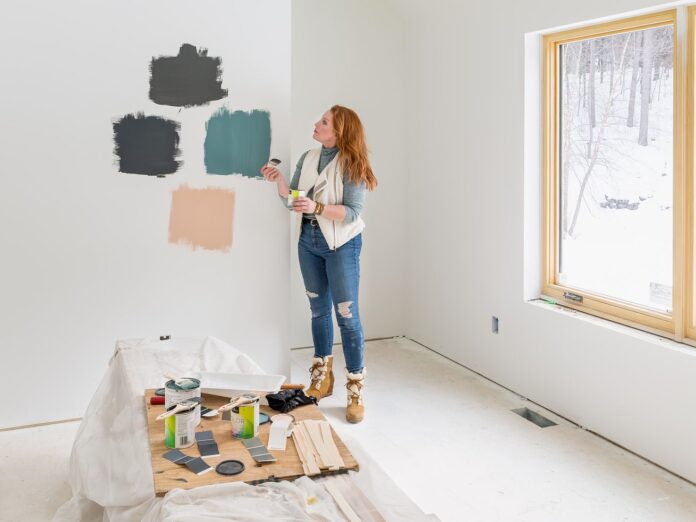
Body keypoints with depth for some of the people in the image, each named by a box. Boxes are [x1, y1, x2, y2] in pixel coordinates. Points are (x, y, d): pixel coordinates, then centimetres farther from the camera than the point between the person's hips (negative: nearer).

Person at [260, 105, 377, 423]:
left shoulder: (351, 164, -13)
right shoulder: (308, 158, 4)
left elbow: (352, 212, -18)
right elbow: (291, 201, 7)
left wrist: (317, 207, -30)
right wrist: (279, 181, -11)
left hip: (341, 245, -6)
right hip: (309, 241, 6)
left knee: (346, 315, -5)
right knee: (319, 310, 15)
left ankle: (355, 391, 5)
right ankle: (322, 379, 30)